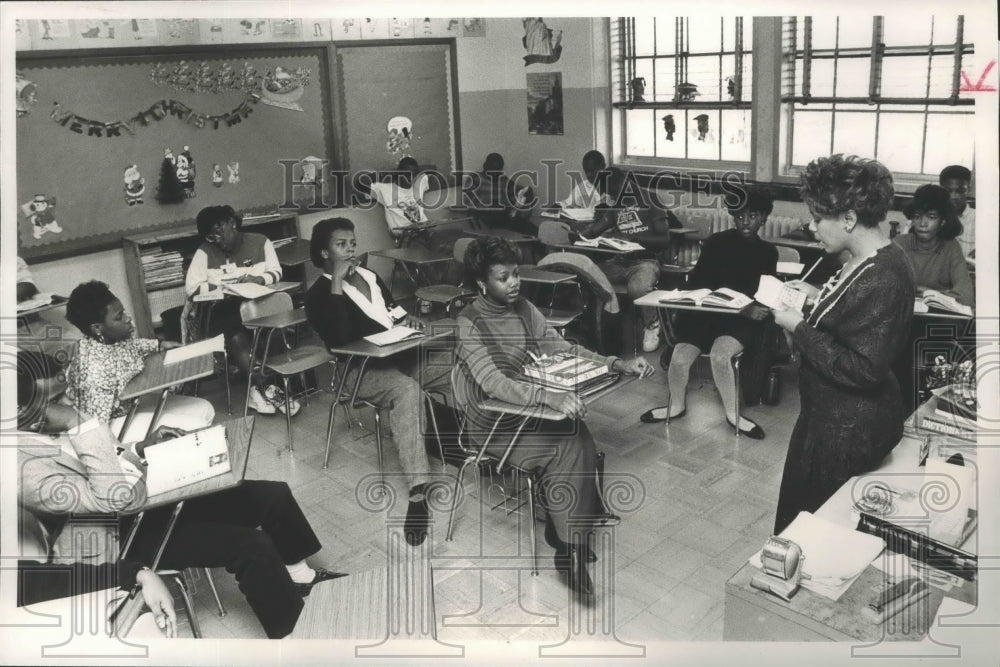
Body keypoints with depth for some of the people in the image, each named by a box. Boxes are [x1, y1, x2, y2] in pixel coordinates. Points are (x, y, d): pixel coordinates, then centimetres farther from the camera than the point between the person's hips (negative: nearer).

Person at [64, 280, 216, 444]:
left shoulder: (115, 337, -11)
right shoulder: (94, 371, -35)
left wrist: (159, 345, 2)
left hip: (134, 401, 9)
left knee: (205, 410, 4)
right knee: (193, 425, -17)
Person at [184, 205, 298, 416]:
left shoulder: (260, 242, 4)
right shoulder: (205, 252, 1)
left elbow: (276, 272, 6)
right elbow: (191, 287, -5)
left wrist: (259, 279, -16)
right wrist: (222, 287, -18)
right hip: (224, 309, -1)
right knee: (236, 334, -35)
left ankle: (257, 389, -24)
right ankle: (263, 387, -32)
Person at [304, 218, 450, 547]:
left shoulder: (370, 277, 18)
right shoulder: (319, 294, -4)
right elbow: (339, 339, -21)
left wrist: (407, 319, 4)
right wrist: (337, 283, -20)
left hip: (401, 356, 7)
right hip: (361, 371, -7)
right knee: (408, 390, -38)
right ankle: (418, 493, -47)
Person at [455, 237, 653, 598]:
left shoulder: (524, 308, 3)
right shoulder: (470, 323, -19)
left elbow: (562, 348, 5)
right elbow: (493, 383, -31)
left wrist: (617, 364, -9)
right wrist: (550, 397, -45)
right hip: (493, 426, -6)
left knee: (579, 439, -20)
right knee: (574, 447, -23)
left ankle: (568, 531, -4)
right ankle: (570, 543, -7)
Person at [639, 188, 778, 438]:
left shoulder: (768, 252, 9)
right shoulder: (716, 242, 5)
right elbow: (696, 280, 5)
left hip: (743, 317, -1)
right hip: (705, 311, 1)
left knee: (720, 354, -31)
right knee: (679, 357, -21)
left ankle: (733, 414, -8)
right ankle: (676, 405, 10)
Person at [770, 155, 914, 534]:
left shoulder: (882, 280, -27)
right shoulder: (870, 260, 4)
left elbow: (862, 369, -29)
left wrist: (799, 328, -23)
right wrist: (818, 297, 4)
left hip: (849, 429, -10)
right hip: (832, 415, 10)